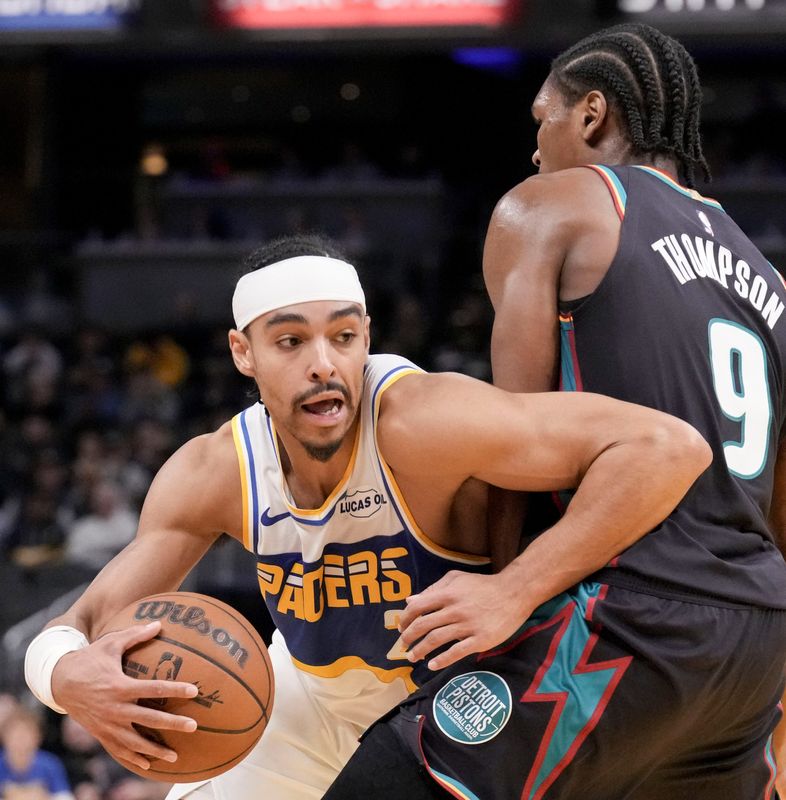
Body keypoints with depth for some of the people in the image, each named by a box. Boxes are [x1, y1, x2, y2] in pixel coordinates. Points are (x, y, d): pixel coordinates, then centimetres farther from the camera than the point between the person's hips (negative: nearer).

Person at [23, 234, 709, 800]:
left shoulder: (420, 422, -39)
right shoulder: (215, 474, -23)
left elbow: (669, 448, -47)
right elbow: (81, 627, -17)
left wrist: (514, 592, -49)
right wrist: (69, 673, -43)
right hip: (319, 693, 4)